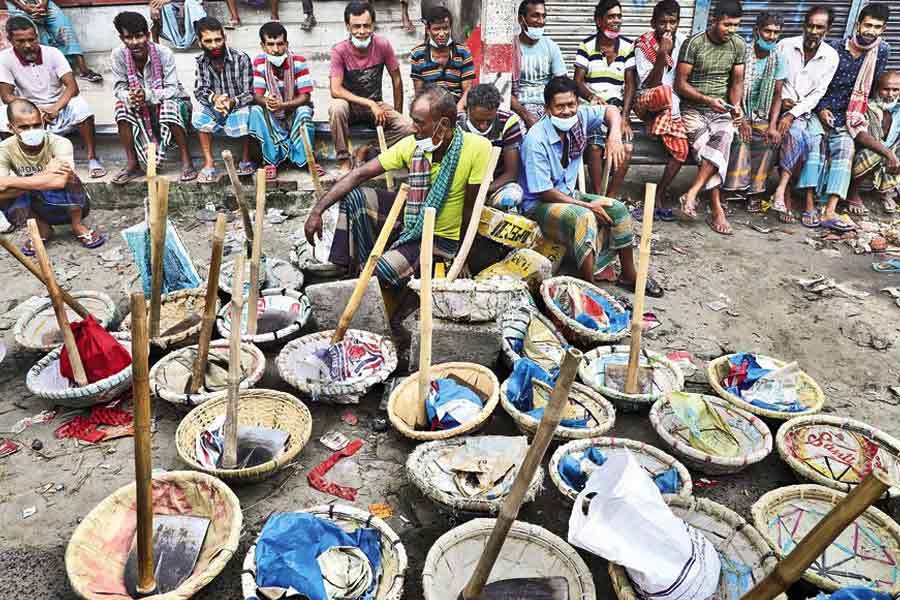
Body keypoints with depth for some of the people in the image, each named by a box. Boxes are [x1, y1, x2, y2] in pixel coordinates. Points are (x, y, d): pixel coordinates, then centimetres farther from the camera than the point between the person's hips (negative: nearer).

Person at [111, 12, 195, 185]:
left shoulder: (164, 53, -20)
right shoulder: (118, 55, -13)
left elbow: (172, 90, -23)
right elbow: (119, 88, -11)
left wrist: (147, 95, -40)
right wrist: (130, 97, -35)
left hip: (173, 102, -3)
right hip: (142, 111, 3)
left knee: (168, 106, -35)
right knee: (122, 106, -25)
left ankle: (186, 160, -23)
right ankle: (132, 164, -16)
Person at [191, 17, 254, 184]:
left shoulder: (241, 58, -12)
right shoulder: (201, 62, 0)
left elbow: (249, 93, -13)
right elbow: (199, 91, -7)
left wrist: (232, 102, -33)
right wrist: (214, 98, -31)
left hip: (239, 107, -3)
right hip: (216, 111, 3)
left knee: (242, 115, -36)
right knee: (199, 115, -27)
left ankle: (246, 160, -11)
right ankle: (208, 164, -20)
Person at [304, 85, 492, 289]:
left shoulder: (477, 148, -24)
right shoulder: (412, 144, -11)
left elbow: (470, 209, -16)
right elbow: (360, 174, -11)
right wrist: (317, 211, -16)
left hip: (440, 238, -5)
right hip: (409, 218, 5)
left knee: (385, 271, -28)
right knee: (354, 197, -13)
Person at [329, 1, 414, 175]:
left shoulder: (383, 45, -12)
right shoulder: (339, 51, -17)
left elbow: (397, 81, -2)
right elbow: (335, 90, -25)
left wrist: (397, 114, -2)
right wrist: (370, 104, -30)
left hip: (376, 105, 2)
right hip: (350, 105, -2)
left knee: (408, 128, -23)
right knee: (337, 107, -37)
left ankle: (366, 150, -4)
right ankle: (344, 160, -18)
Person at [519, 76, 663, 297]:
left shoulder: (579, 117, -6)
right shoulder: (536, 140, -24)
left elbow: (610, 110, 12)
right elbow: (544, 191, -23)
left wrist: (614, 135, -11)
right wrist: (588, 205, -20)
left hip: (568, 195, 8)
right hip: (538, 204, -7)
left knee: (618, 209, -1)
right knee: (584, 218, -33)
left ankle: (628, 276, 15)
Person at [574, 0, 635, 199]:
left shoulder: (628, 47, 5)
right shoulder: (586, 47, 2)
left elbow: (631, 85, 1)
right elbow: (578, 81, -3)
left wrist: (624, 117, -11)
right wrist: (591, 96, -25)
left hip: (618, 106, 2)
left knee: (627, 149, -21)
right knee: (595, 146, -28)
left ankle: (611, 198, -8)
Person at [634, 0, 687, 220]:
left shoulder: (682, 41, 2)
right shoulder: (644, 46, -11)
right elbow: (650, 85, -18)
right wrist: (662, 55, -27)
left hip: (673, 105, 5)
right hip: (648, 102, -4)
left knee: (681, 150, -13)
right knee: (664, 92, -40)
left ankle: (659, 199, -1)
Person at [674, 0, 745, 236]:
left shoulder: (739, 45, 6)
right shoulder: (694, 43, -8)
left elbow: (737, 81, 9)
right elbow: (680, 84, -9)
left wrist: (736, 106, -11)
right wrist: (707, 99, -21)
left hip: (721, 111, 3)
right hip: (693, 109, -3)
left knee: (724, 137, -31)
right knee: (717, 153, -27)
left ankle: (692, 193, -28)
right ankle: (717, 210, -21)